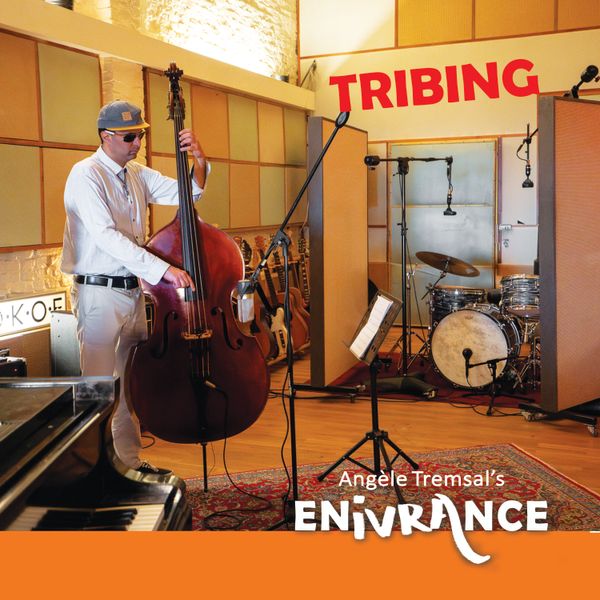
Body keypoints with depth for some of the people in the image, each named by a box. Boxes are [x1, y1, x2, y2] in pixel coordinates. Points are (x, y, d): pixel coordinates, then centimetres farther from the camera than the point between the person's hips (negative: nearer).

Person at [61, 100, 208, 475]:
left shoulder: (139, 175, 12)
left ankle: (131, 461, 25)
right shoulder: (86, 174, -11)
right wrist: (161, 268, -30)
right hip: (99, 293, -8)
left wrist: (199, 160, -6)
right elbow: (106, 235, -23)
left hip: (133, 291, 8)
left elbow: (188, 192, 14)